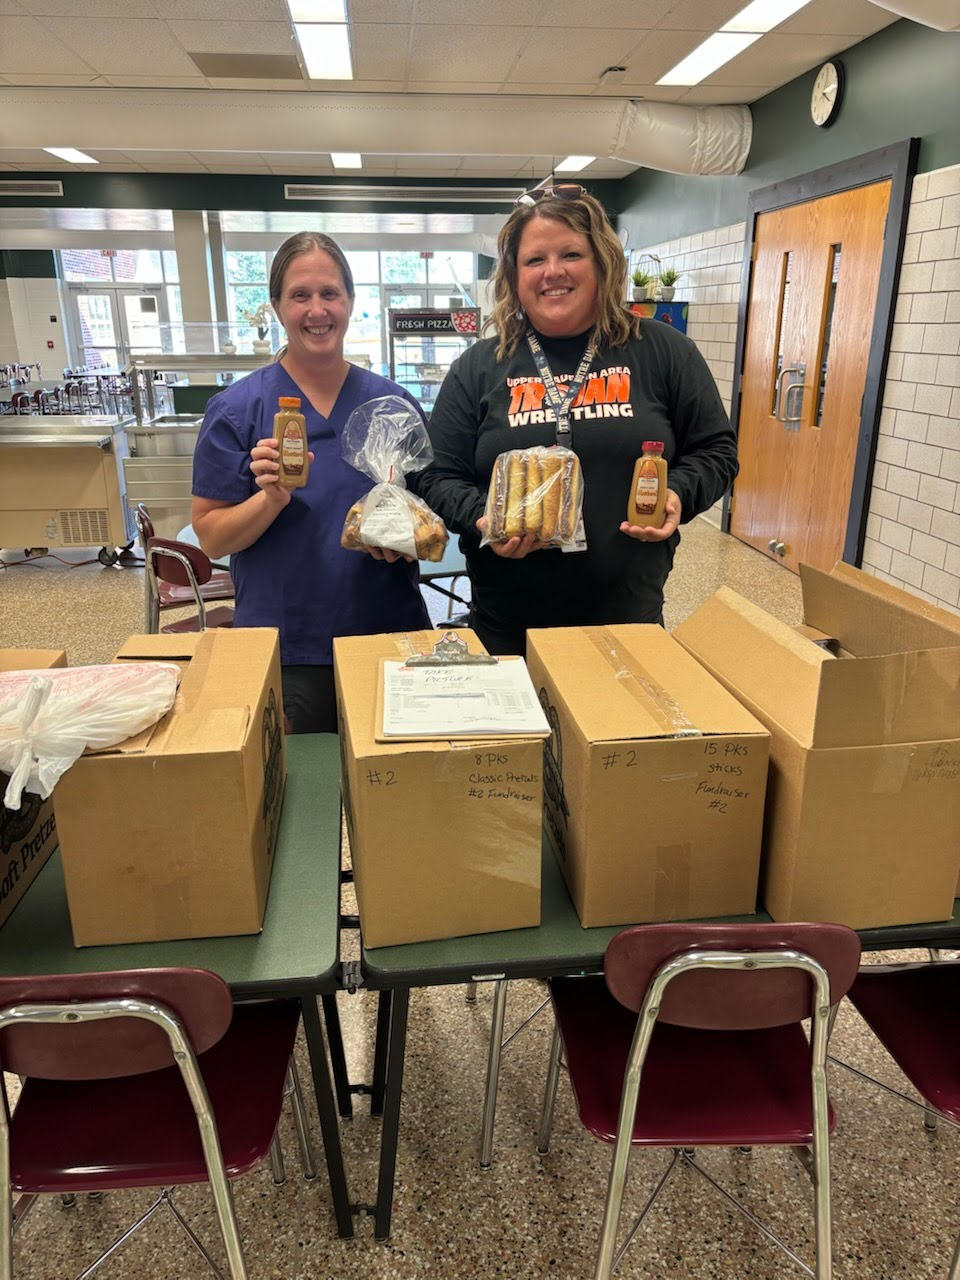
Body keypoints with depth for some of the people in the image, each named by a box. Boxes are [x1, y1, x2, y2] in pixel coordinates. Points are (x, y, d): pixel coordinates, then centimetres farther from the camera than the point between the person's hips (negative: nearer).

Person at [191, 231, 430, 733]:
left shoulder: (395, 404, 4)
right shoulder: (237, 409, -4)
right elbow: (211, 537, -4)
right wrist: (271, 499, -22)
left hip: (392, 637, 3)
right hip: (285, 652, -2)